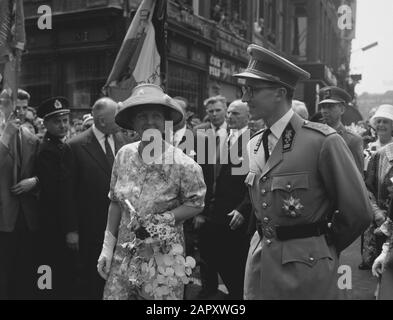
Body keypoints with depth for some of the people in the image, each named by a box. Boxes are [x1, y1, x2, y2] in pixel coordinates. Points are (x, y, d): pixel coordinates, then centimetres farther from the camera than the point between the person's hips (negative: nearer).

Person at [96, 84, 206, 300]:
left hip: (163, 259, -4)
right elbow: (115, 202, 7)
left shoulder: (184, 165, -14)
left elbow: (196, 204, -4)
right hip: (123, 256, 4)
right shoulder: (124, 155, -1)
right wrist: (108, 247, 6)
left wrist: (165, 218, -19)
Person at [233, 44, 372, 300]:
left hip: (305, 270, -6)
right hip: (259, 264, 6)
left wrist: (326, 247, 2)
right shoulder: (254, 145, 6)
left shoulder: (323, 141, -16)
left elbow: (358, 211, -11)